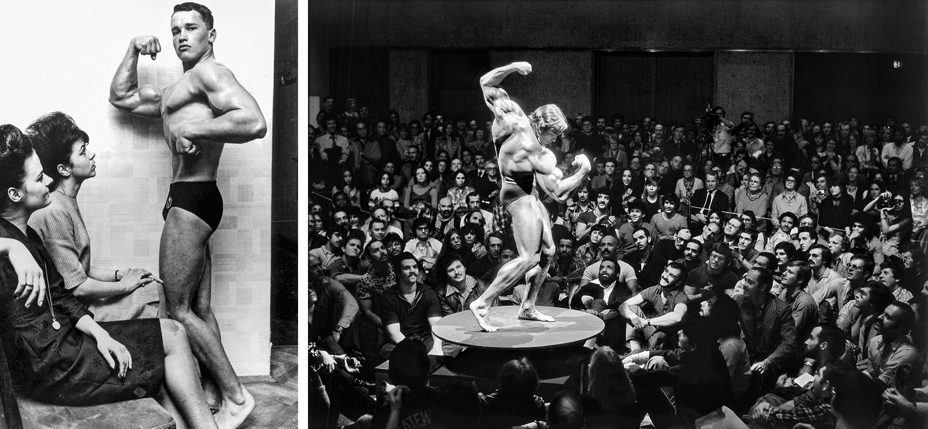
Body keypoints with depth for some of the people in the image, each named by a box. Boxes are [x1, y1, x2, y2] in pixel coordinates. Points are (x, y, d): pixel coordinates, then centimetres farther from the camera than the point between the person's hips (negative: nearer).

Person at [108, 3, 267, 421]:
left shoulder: (210, 74, -8)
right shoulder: (175, 91, 24)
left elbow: (255, 122, -25)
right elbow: (120, 97, 32)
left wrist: (194, 128, -24)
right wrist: (133, 50, 20)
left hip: (192, 198, -10)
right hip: (189, 201, 10)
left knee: (178, 310, -7)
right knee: (200, 311, 9)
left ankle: (236, 397, -3)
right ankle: (221, 396, 13)